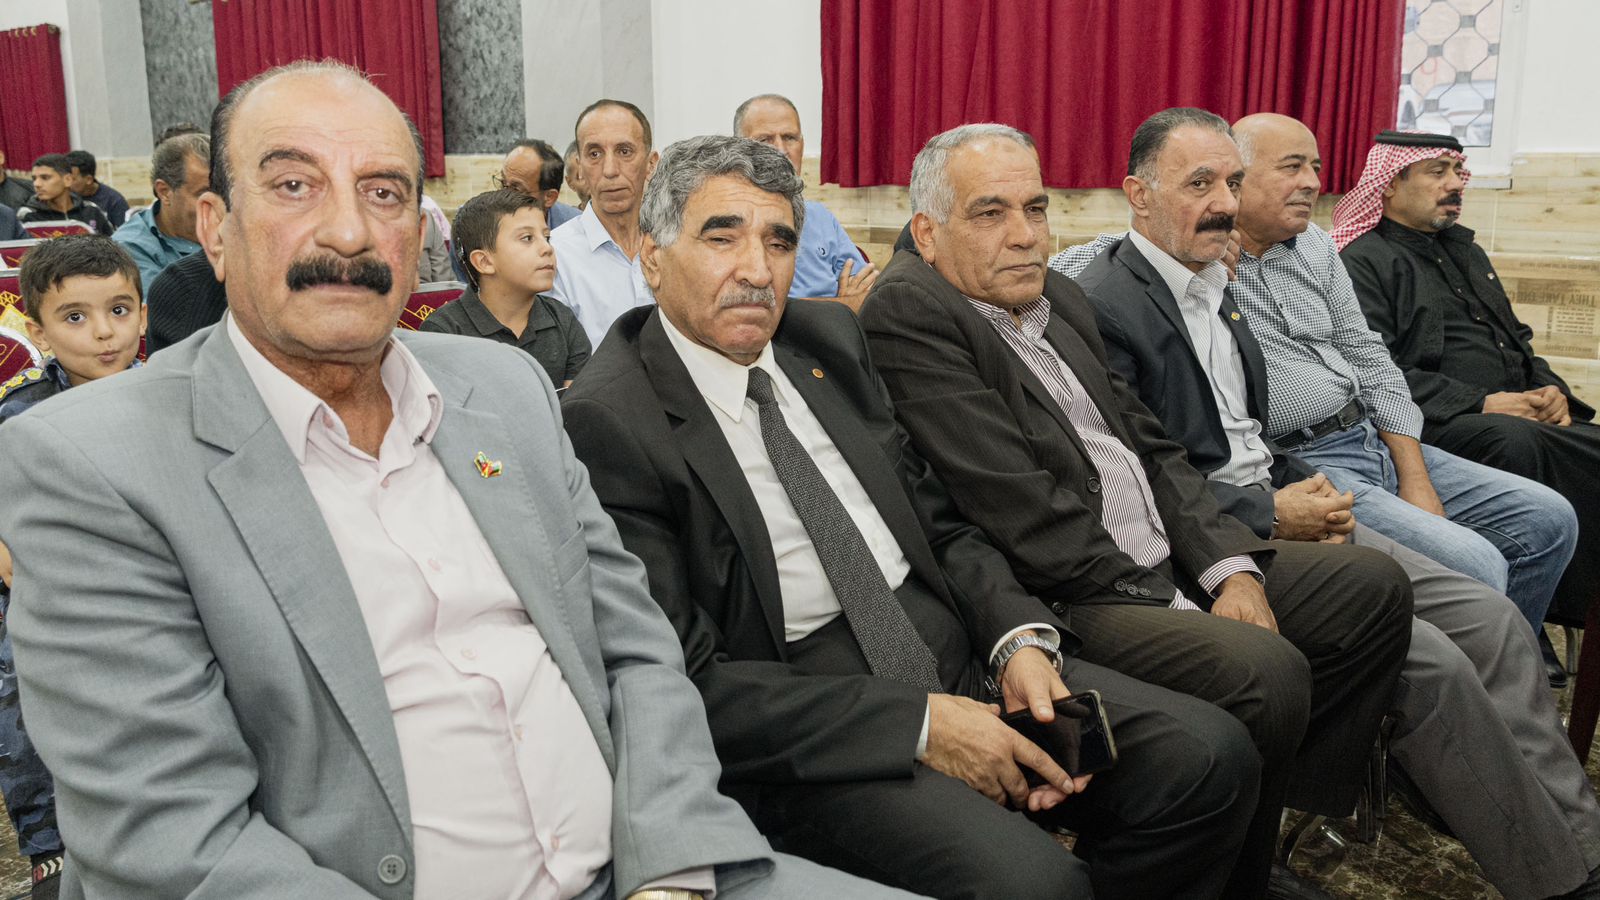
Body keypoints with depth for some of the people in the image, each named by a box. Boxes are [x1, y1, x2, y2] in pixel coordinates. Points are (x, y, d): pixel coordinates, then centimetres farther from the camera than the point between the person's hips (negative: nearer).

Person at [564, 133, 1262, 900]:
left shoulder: (826, 336, 9)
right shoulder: (606, 423, -12)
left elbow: (934, 518, 13)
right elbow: (687, 682, -16)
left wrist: (1021, 638, -6)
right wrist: (917, 724, -19)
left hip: (958, 655, 7)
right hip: (806, 734, -6)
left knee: (1212, 757, -8)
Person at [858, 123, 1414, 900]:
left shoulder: (1062, 298, 14)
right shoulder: (907, 317, -14)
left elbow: (1151, 446, 14)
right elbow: (1028, 515, -19)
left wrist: (1229, 566, -1)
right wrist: (1168, 608, -14)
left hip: (1167, 563, 10)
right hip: (1065, 604, -10)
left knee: (1374, 589, 9)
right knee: (1264, 672, -28)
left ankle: (1277, 825, 16)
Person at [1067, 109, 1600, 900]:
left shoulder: (1213, 282, 15)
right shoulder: (1102, 306, -14)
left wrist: (1312, 493, 2)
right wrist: (1269, 513, -15)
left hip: (1277, 508, 9)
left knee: (1490, 618, -1)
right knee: (1428, 659, -18)